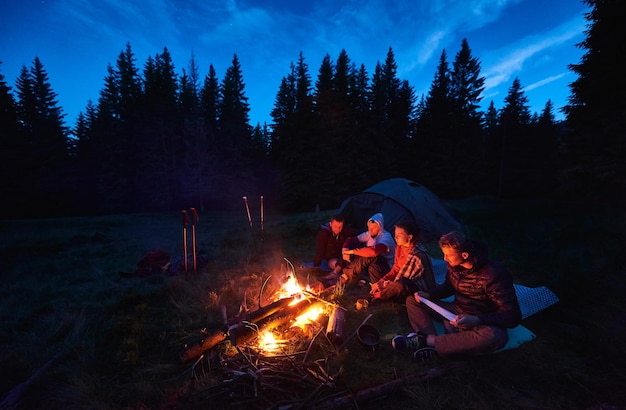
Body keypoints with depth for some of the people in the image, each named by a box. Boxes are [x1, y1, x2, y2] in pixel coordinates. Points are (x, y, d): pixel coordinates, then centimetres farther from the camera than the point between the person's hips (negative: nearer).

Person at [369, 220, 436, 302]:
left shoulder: (418, 255, -27)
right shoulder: (399, 247, -1)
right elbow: (396, 269, 6)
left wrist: (382, 285, -26)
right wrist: (381, 281, -9)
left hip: (420, 289, -8)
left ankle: (375, 296, -12)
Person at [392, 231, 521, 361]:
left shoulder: (494, 275, -25)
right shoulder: (454, 265, -8)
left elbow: (513, 316, -23)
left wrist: (477, 321, -37)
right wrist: (428, 295, -7)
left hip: (483, 323, -5)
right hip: (457, 311, 6)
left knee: (496, 336, -42)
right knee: (412, 300, -2)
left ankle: (428, 340, -29)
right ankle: (430, 338, -29)